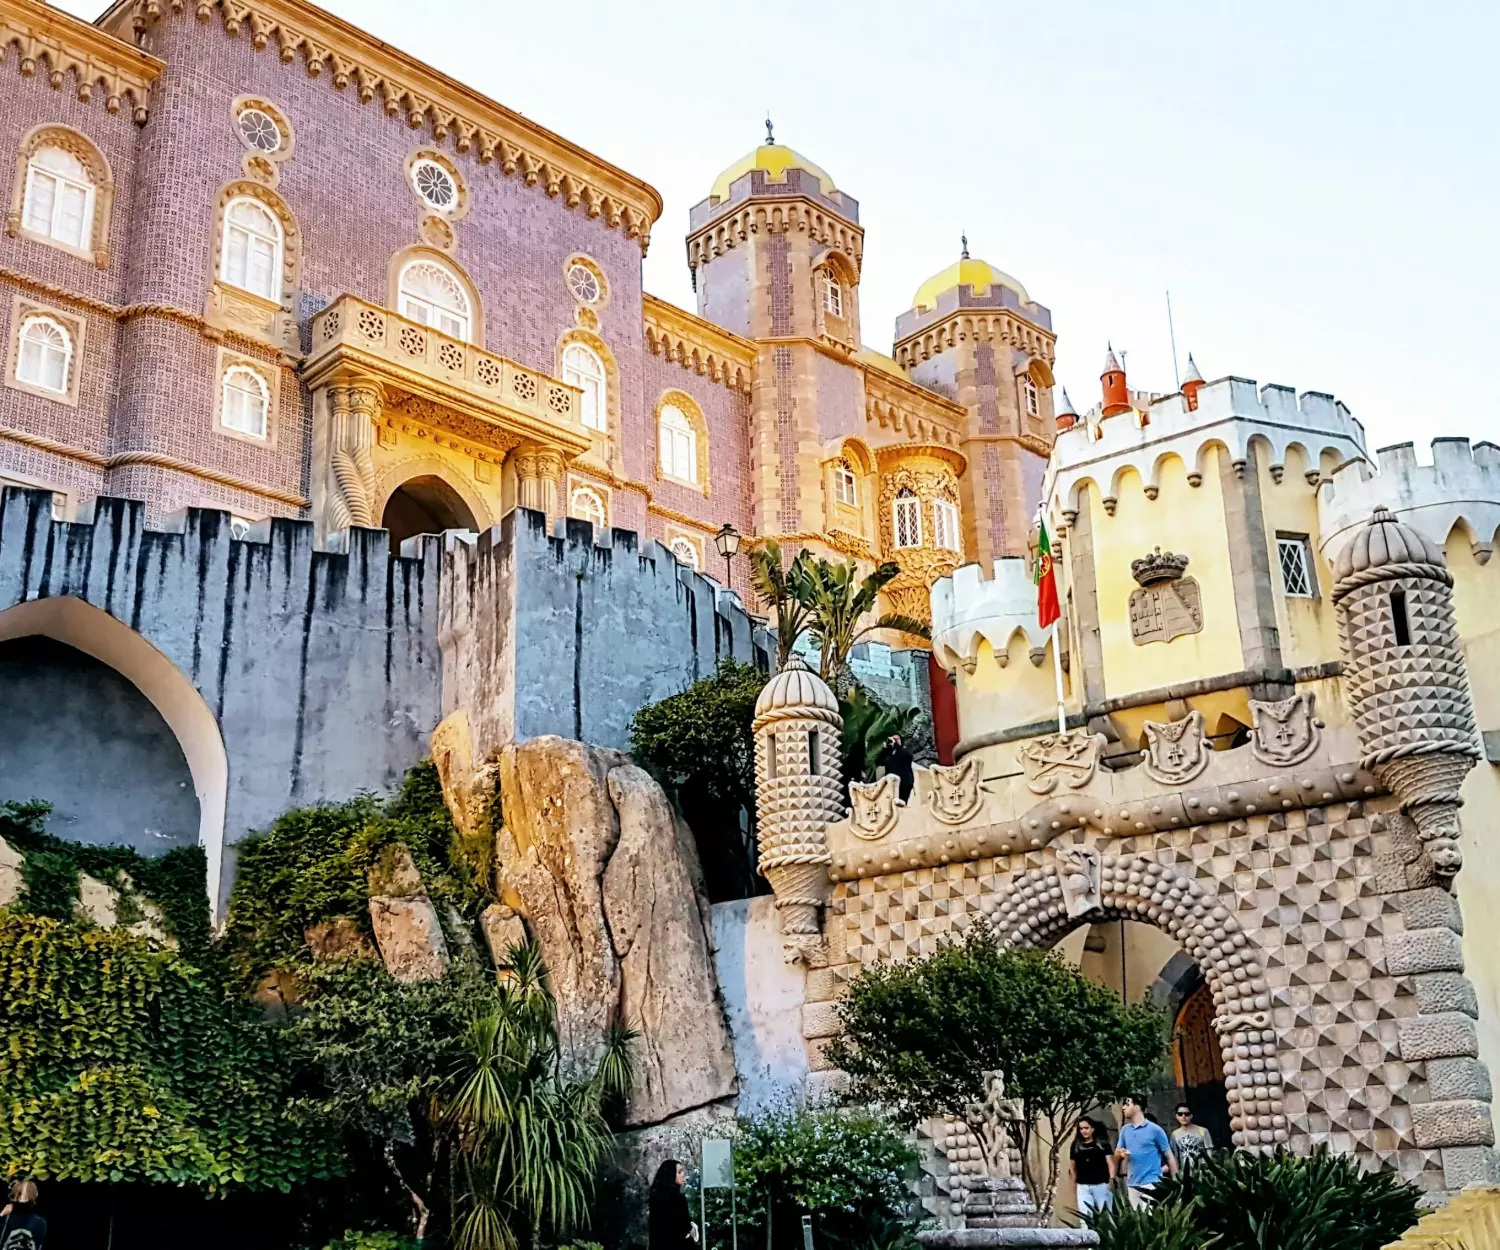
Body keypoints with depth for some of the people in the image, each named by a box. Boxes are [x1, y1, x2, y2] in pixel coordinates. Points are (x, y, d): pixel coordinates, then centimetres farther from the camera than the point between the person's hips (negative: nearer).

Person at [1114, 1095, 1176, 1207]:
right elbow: (1116, 1157, 17)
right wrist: (1119, 1153, -8)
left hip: (1151, 1184, -6)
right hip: (1132, 1185, 6)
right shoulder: (1125, 1130, 12)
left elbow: (1169, 1156, 0)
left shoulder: (1155, 1129, -4)